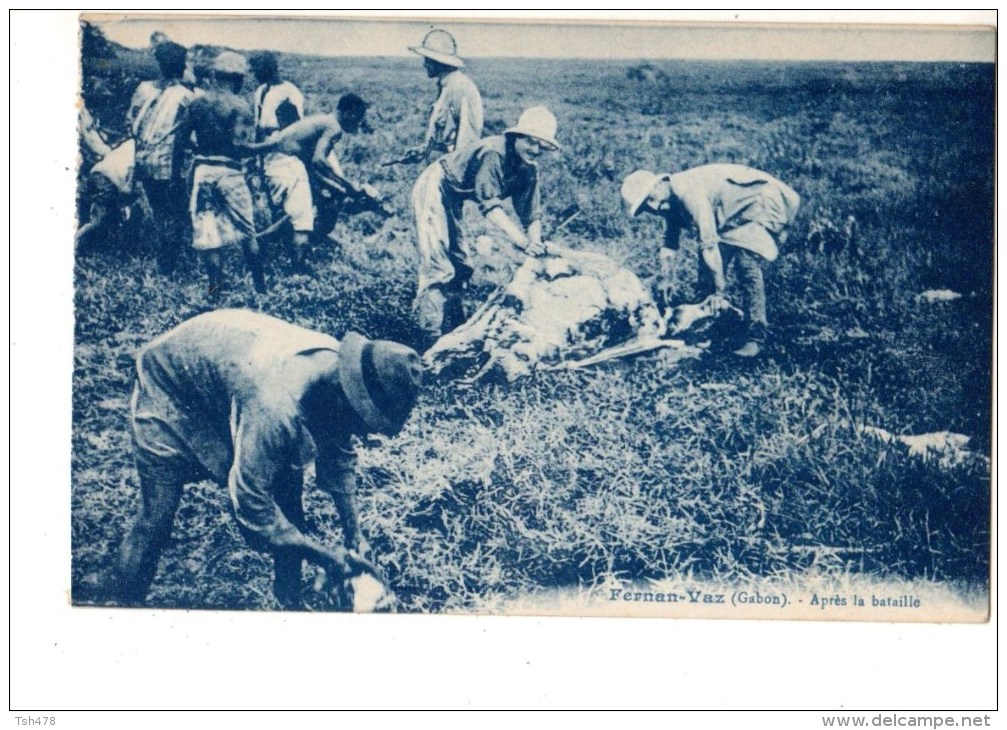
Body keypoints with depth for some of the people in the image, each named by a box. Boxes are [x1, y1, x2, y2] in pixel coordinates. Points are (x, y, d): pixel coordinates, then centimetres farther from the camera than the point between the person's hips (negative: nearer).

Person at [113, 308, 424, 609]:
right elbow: (251, 505, -36)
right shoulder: (276, 408, -45)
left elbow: (338, 456, -3)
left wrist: (354, 534, -8)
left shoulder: (338, 367, -21)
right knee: (155, 518, -10)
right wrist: (324, 555, -27)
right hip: (169, 388, -7)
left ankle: (290, 600, 19)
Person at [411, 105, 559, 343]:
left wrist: (535, 245, -20)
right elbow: (490, 205, -34)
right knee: (438, 266, -16)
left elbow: (532, 215, 0)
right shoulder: (494, 152, -29)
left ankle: (453, 328, 26)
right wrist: (520, 241, -41)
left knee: (459, 267, 14)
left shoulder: (529, 170, -3)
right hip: (434, 189, -10)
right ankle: (432, 335, -15)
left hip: (452, 199, 10)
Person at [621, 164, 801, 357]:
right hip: (735, 215, 10)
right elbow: (669, 245, 10)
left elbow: (709, 244, -33)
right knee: (708, 269, 2)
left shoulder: (688, 192, -31)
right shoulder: (671, 201, -1)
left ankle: (755, 339, -16)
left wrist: (719, 292, -30)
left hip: (759, 201, -10)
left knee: (747, 265, -21)